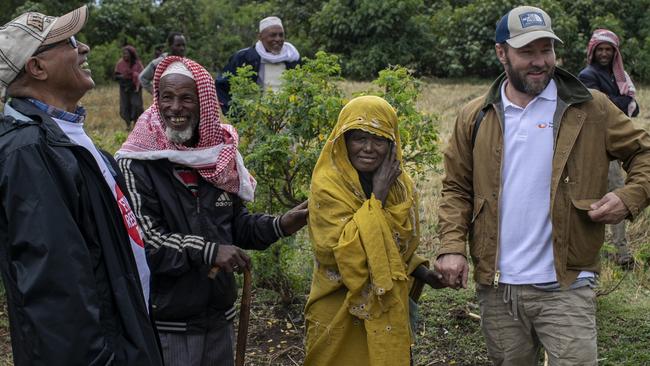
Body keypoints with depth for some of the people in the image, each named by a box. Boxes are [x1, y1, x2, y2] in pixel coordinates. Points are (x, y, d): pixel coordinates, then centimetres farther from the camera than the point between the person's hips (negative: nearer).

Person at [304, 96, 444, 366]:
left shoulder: (402, 185, 2)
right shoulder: (327, 185, -15)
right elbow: (339, 251, -26)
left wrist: (420, 272, -1)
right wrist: (377, 196, -23)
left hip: (390, 311, 5)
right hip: (341, 317, -5)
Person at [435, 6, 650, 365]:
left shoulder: (591, 109, -3)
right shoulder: (475, 117, 3)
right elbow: (457, 189, 6)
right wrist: (452, 247, -8)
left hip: (565, 287, -2)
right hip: (496, 288, 3)